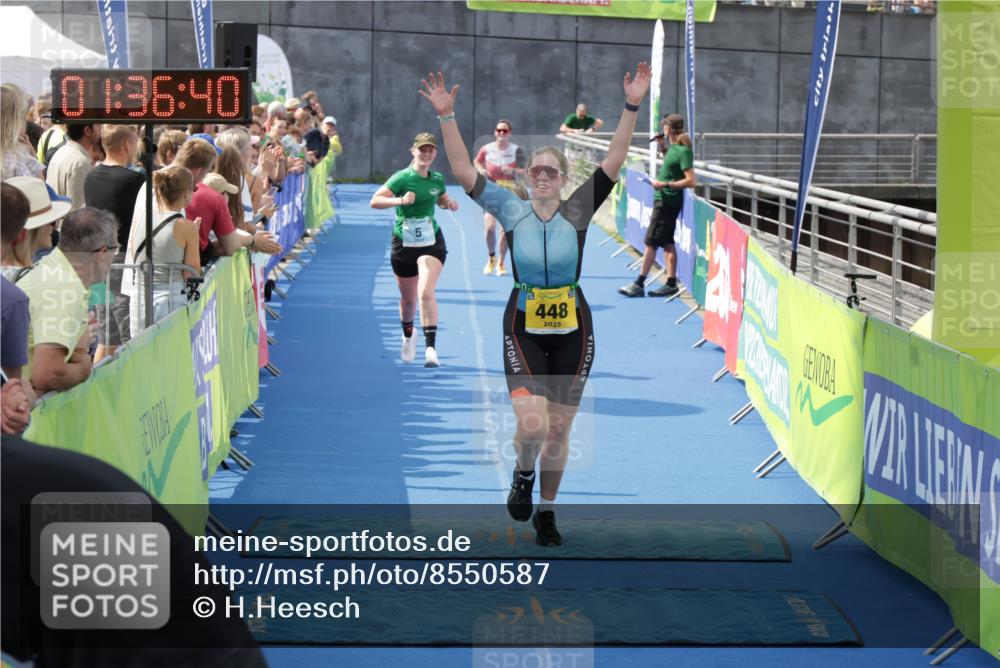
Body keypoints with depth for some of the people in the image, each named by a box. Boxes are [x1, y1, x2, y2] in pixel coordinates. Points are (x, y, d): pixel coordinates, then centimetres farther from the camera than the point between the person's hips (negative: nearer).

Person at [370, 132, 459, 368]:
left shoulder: (437, 179, 3)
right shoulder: (402, 178, -11)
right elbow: (375, 201, -20)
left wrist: (450, 204, 2)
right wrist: (400, 200, -35)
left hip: (431, 242, 1)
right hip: (403, 243, -1)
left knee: (426, 293, -20)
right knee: (408, 299, 14)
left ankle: (431, 348, -24)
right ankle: (408, 336, 44)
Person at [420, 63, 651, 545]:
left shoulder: (578, 211, -3)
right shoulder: (511, 210, -3)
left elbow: (613, 163, -11)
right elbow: (464, 171, -9)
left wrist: (631, 109, -21)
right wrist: (446, 116, -19)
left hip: (572, 331, 1)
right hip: (523, 330, -1)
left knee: (559, 431, 8)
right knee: (532, 425, -18)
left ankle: (546, 512, 26)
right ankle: (523, 475, 16)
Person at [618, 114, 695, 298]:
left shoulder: (683, 151, -19)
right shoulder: (674, 147, 8)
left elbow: (690, 181, -23)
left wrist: (665, 184, -23)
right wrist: (662, 148, 14)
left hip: (667, 202, -10)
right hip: (663, 199, 10)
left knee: (650, 242, -6)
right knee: (667, 243, 11)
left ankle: (639, 284, -3)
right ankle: (671, 283, 14)